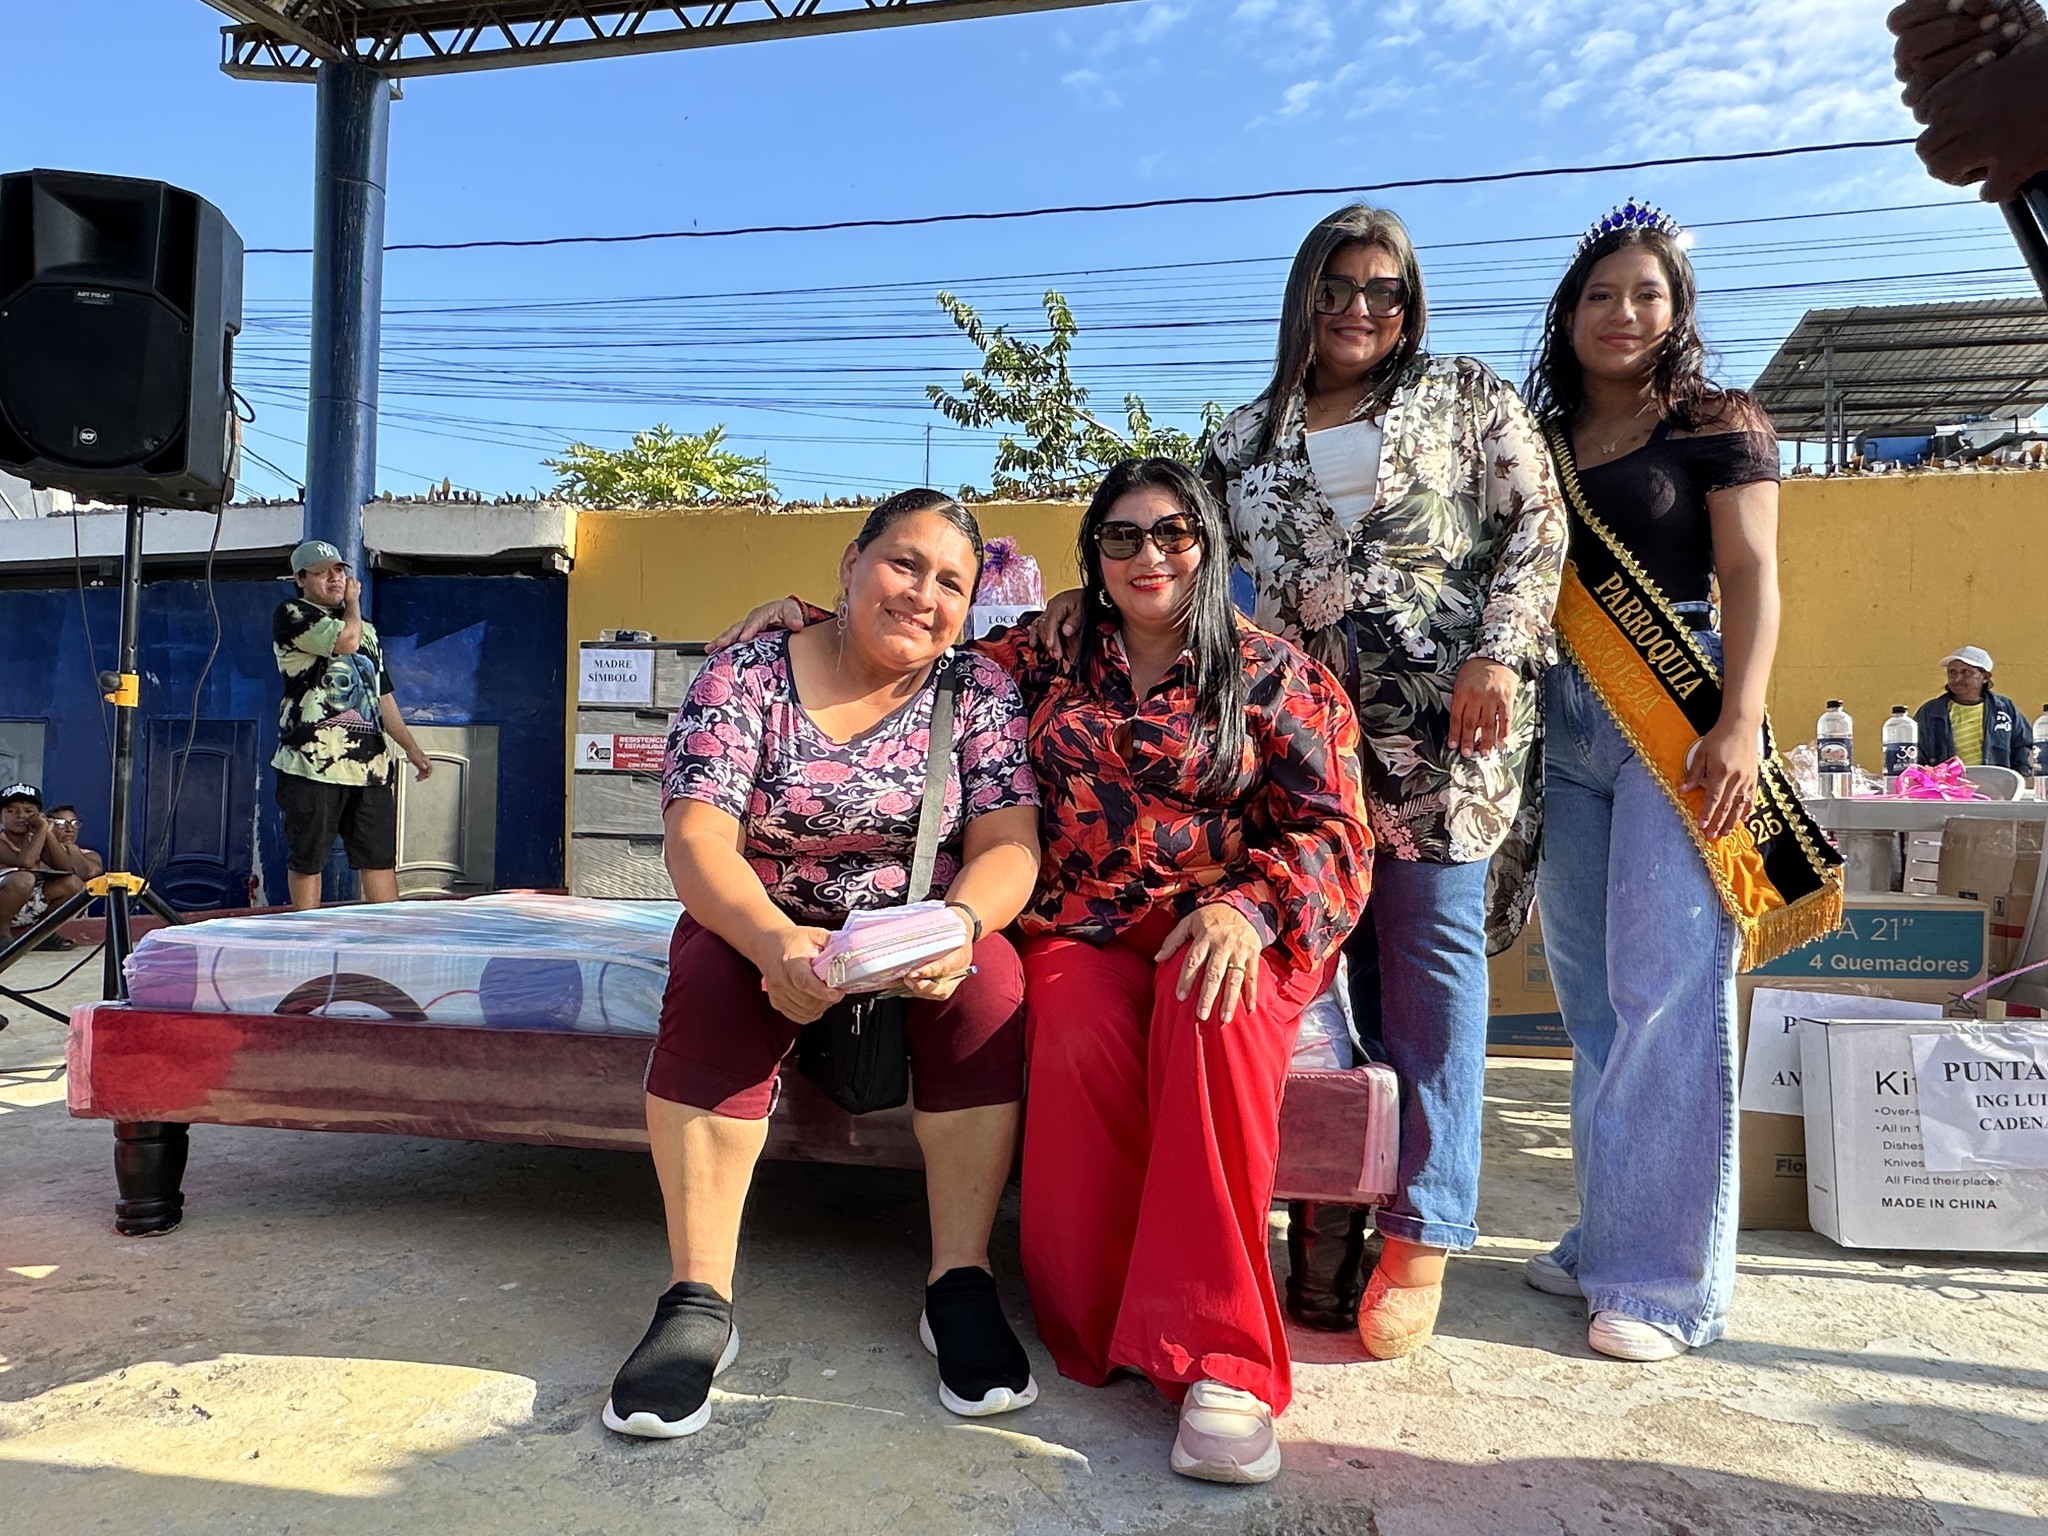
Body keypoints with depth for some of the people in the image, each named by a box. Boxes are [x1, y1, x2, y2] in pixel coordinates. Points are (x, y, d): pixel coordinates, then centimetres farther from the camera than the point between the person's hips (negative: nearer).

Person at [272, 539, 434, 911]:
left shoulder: (367, 629, 23)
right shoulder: (291, 615, 2)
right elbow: (345, 639, -17)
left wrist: (412, 749, 17)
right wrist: (352, 601, 4)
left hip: (370, 764, 6)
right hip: (313, 762, -5)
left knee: (380, 857, 5)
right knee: (307, 858, 3)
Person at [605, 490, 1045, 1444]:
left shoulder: (979, 692, -3)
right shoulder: (745, 676, -8)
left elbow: (1008, 846, -12)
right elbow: (697, 841, -18)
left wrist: (959, 923, -36)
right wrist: (776, 941, -39)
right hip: (761, 928, 0)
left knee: (989, 979, -29)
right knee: (714, 978, -31)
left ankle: (960, 1285, -19)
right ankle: (697, 1299, -22)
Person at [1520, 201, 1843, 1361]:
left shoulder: (1719, 424, 4)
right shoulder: (1542, 444, 16)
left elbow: (1751, 578, -5)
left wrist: (1741, 724, -16)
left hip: (1677, 725, -5)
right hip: (1561, 732, 5)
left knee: (1666, 996, -10)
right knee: (1590, 996, 9)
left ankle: (1670, 1276, -1)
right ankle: (1609, 1235, 21)